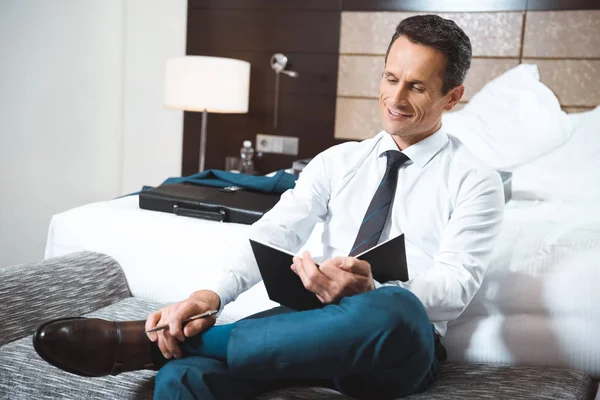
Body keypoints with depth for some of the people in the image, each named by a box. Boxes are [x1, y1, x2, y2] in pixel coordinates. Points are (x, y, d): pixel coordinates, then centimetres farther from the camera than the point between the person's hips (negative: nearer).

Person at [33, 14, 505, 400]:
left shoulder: (474, 182, 4)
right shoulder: (338, 161, 14)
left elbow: (455, 286, -11)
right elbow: (275, 232, -1)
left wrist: (368, 289, -32)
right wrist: (213, 294, -22)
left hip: (398, 350, -2)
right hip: (315, 323, 2)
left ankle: (150, 343, -30)